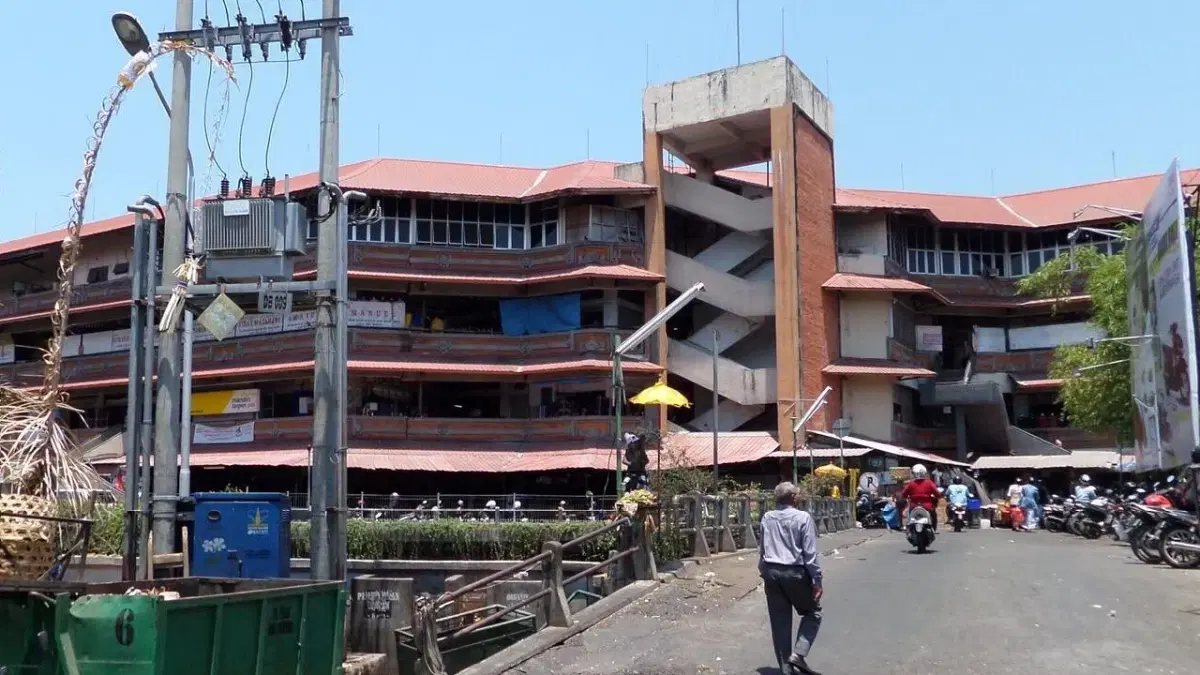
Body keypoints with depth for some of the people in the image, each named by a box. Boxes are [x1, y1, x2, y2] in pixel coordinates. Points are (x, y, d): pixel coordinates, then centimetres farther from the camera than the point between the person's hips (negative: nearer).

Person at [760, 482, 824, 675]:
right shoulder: (803, 517, -9)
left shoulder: (767, 518, 6)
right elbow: (810, 552, -11)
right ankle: (798, 654, -2)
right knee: (812, 613, 14)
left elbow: (762, 549, 11)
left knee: (779, 622, 10)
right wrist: (817, 580, -6)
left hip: (772, 572, 5)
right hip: (795, 573, -5)